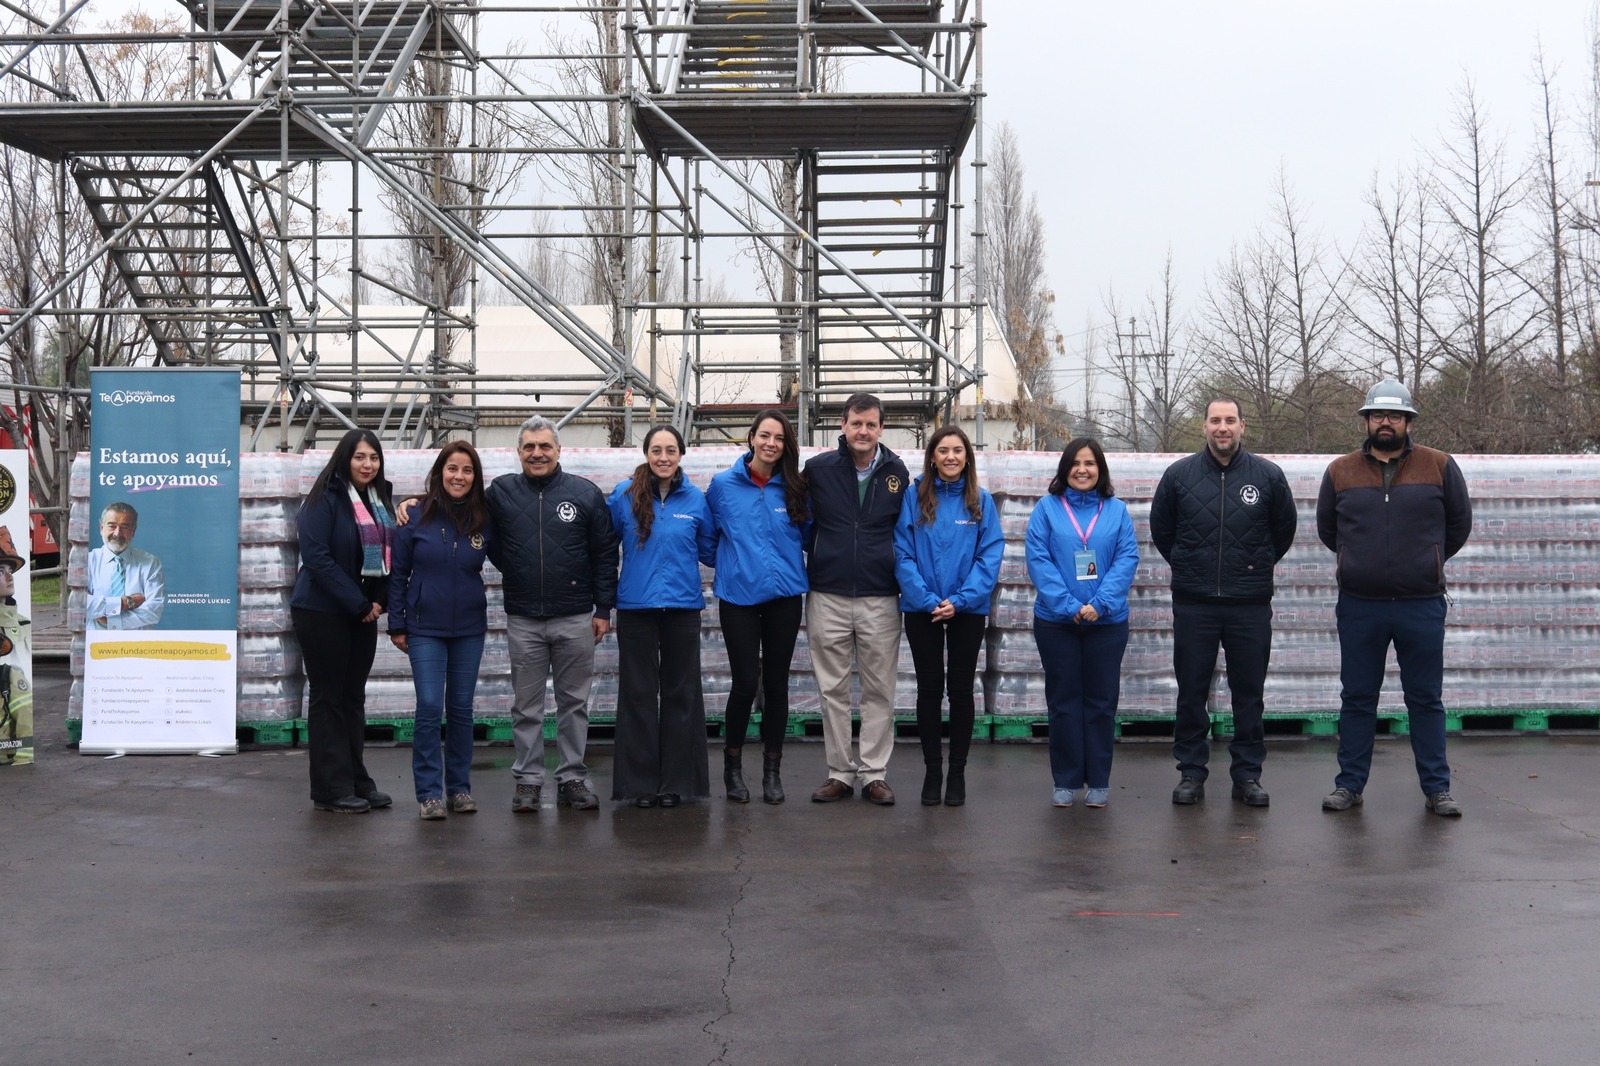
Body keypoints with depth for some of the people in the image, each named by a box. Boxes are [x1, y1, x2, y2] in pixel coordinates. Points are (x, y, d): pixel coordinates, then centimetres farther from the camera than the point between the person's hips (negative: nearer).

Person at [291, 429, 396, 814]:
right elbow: (316, 555, -18)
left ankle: (356, 781, 19)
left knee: (353, 697, 12)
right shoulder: (325, 499, -11)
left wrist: (378, 601, -2)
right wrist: (358, 603, -17)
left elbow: (388, 554, 14)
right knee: (328, 698, 0)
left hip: (362, 613, 7)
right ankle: (331, 790, 6)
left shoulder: (382, 502, 10)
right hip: (323, 612, -7)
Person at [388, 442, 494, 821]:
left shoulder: (485, 520, 0)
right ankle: (428, 793, 1)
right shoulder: (417, 518, -4)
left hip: (469, 628, 2)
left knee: (461, 708, 8)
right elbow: (398, 573, 2)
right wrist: (397, 625, 1)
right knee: (429, 709, -7)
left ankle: (459, 787, 19)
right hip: (425, 627, -2)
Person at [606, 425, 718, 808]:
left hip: (682, 606, 1)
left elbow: (709, 550, 14)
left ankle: (677, 780, 16)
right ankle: (640, 782, 13)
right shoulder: (624, 496, -2)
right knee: (638, 694, 5)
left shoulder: (695, 499, 2)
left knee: (681, 693, 7)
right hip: (636, 607, -1)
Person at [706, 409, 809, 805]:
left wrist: (787, 569, 7)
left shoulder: (793, 489, 2)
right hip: (738, 597, -2)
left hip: (784, 597, 2)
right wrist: (731, 566, 9)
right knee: (745, 682, -5)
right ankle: (733, 765, 14)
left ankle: (772, 769, 19)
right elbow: (711, 536, 10)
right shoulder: (723, 485, -2)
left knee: (776, 683, 7)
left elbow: (806, 536, 13)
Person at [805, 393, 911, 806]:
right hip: (828, 597, 0)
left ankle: (874, 773, 12)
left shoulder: (896, 472, 3)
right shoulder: (818, 469, 1)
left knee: (879, 691, 4)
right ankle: (840, 772, 15)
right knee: (833, 690, 6)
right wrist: (806, 575, 6)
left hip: (880, 599, 0)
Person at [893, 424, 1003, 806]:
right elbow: (903, 553, -6)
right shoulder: (914, 497, -2)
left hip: (968, 610, 1)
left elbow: (990, 555, -4)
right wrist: (929, 600, -16)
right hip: (921, 609, -1)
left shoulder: (981, 501, 2)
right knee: (929, 690, 6)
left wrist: (960, 600, -16)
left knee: (961, 690, 6)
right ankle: (931, 771, 16)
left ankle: (957, 773, 16)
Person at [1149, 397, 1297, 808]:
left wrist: (1259, 566, 12)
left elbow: (1284, 530, 14)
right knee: (1191, 692, 5)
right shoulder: (1179, 474, 1)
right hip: (1193, 604, 0)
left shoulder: (1268, 475, 0)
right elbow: (1160, 528, 15)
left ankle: (1248, 774, 16)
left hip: (1251, 604, 0)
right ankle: (1191, 772, 15)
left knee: (1249, 693, 6)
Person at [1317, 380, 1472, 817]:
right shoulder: (1340, 471, 5)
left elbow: (1459, 524, 12)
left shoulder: (1440, 466, 2)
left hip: (1422, 606, -1)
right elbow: (1326, 527, 20)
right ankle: (1350, 784, 16)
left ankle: (1437, 788, 14)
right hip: (1359, 606, 1)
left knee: (1426, 699, 6)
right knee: (1357, 699, 8)